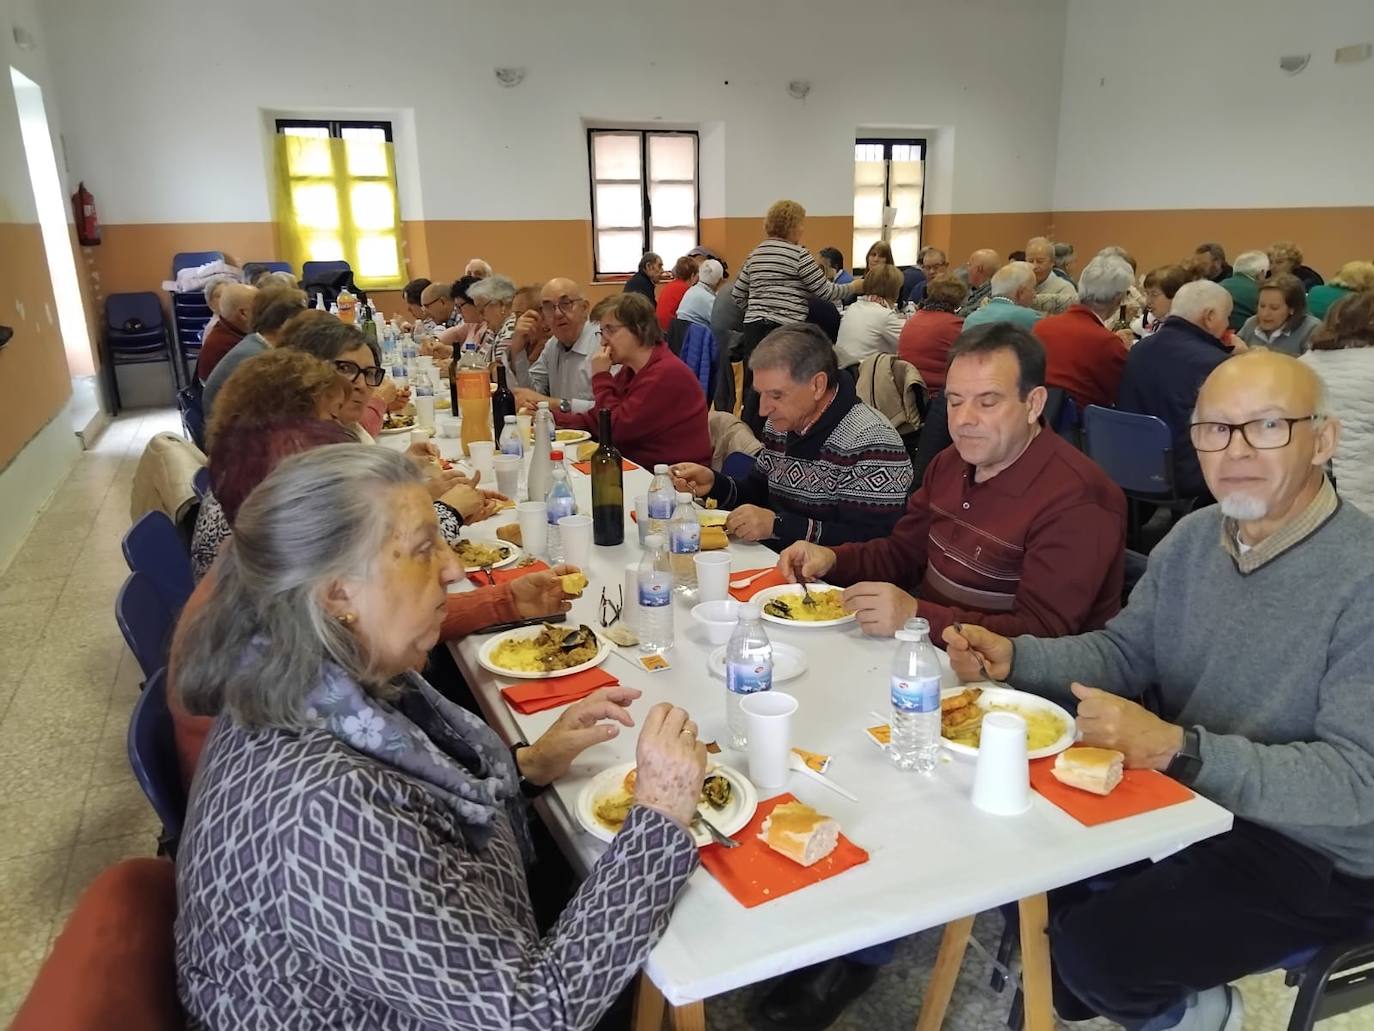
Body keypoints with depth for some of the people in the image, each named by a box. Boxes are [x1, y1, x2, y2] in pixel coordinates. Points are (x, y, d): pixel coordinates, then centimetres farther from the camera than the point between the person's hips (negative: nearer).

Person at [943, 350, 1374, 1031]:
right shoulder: (1193, 538, 1)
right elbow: (1123, 652, 8)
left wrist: (1177, 747, -38)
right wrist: (1013, 657, -9)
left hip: (1311, 848, -6)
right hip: (1183, 794, 7)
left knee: (1096, 948, -19)